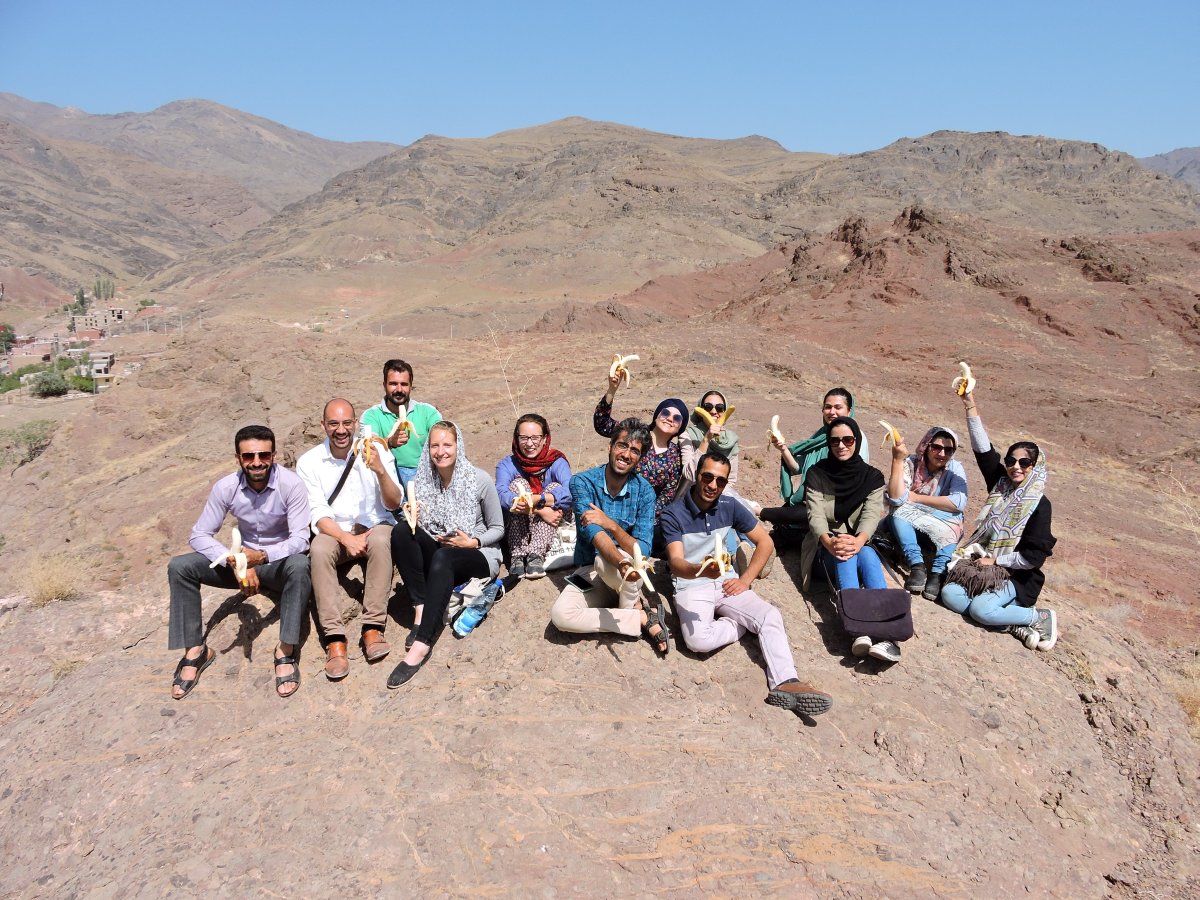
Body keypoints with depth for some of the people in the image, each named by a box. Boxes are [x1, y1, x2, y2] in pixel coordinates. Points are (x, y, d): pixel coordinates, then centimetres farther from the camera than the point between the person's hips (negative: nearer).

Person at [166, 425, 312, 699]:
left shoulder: (291, 484, -22)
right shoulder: (226, 487, -14)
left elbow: (300, 539, -24)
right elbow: (199, 535, -11)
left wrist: (263, 556, -41)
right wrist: (236, 562, -27)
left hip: (280, 561, -3)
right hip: (244, 558, 3)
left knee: (299, 565, -38)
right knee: (179, 567, -16)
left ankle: (286, 651, -29)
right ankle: (195, 650, -8)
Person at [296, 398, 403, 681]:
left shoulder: (376, 452, -5)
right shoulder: (309, 462, -2)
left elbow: (394, 504, -8)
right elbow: (318, 513, -7)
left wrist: (380, 470, -27)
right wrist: (346, 538, -25)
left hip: (374, 526, -1)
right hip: (333, 531, 1)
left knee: (380, 541, -35)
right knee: (319, 550, -33)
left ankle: (373, 628, -31)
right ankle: (334, 639, -32)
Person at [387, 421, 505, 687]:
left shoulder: (480, 480, -7)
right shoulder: (422, 481, 2)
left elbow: (498, 529, 0)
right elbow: (417, 526, 7)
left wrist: (472, 542, -17)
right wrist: (413, 522, -16)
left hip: (478, 556, -4)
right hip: (437, 555, 4)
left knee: (442, 558, -37)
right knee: (401, 529, -23)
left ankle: (422, 644, -43)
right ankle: (421, 610, -26)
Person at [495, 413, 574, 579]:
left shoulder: (557, 462, -9)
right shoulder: (507, 464, -6)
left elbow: (570, 492, -29)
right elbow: (501, 494, -27)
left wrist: (535, 500, -42)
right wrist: (540, 510, -37)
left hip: (552, 530, 0)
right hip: (518, 528, 0)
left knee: (555, 487, -22)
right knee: (519, 484, -21)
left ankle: (536, 555, -35)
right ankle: (518, 555, -30)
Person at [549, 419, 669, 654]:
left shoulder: (644, 491, -11)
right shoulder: (583, 482, -14)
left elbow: (642, 550, -18)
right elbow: (593, 534, -29)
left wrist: (610, 524, -36)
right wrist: (622, 563, -49)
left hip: (628, 578, -1)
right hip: (588, 573, 2)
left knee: (603, 560, -37)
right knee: (560, 615, -28)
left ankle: (634, 607, -9)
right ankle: (646, 618, -17)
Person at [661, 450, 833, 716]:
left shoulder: (730, 507, 1)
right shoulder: (674, 514, -11)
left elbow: (765, 542, 8)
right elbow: (675, 562, -22)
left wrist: (745, 580, -3)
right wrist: (700, 570, -46)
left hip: (728, 582, 4)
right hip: (691, 587, -3)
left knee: (770, 615, -24)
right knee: (699, 639, -32)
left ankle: (785, 683, -35)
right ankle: (741, 624, -4)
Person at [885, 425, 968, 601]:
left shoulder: (954, 468, -8)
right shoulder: (911, 463, -10)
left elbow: (959, 503, -23)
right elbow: (896, 498, -23)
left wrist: (917, 498, -20)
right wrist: (897, 460, -31)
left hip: (944, 522, 0)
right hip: (909, 522, 0)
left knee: (953, 524, -32)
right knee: (898, 512, -30)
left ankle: (937, 572, -33)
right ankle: (917, 565, -35)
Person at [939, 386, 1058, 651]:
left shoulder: (1040, 504, -10)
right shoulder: (1000, 485, 5)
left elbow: (1034, 556, -13)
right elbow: (983, 449, -4)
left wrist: (995, 560, -12)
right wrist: (970, 406, -11)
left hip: (1016, 575, -6)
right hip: (982, 562, 6)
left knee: (979, 609, -29)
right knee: (949, 594, -20)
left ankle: (1038, 616, -5)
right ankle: (1011, 621, -13)